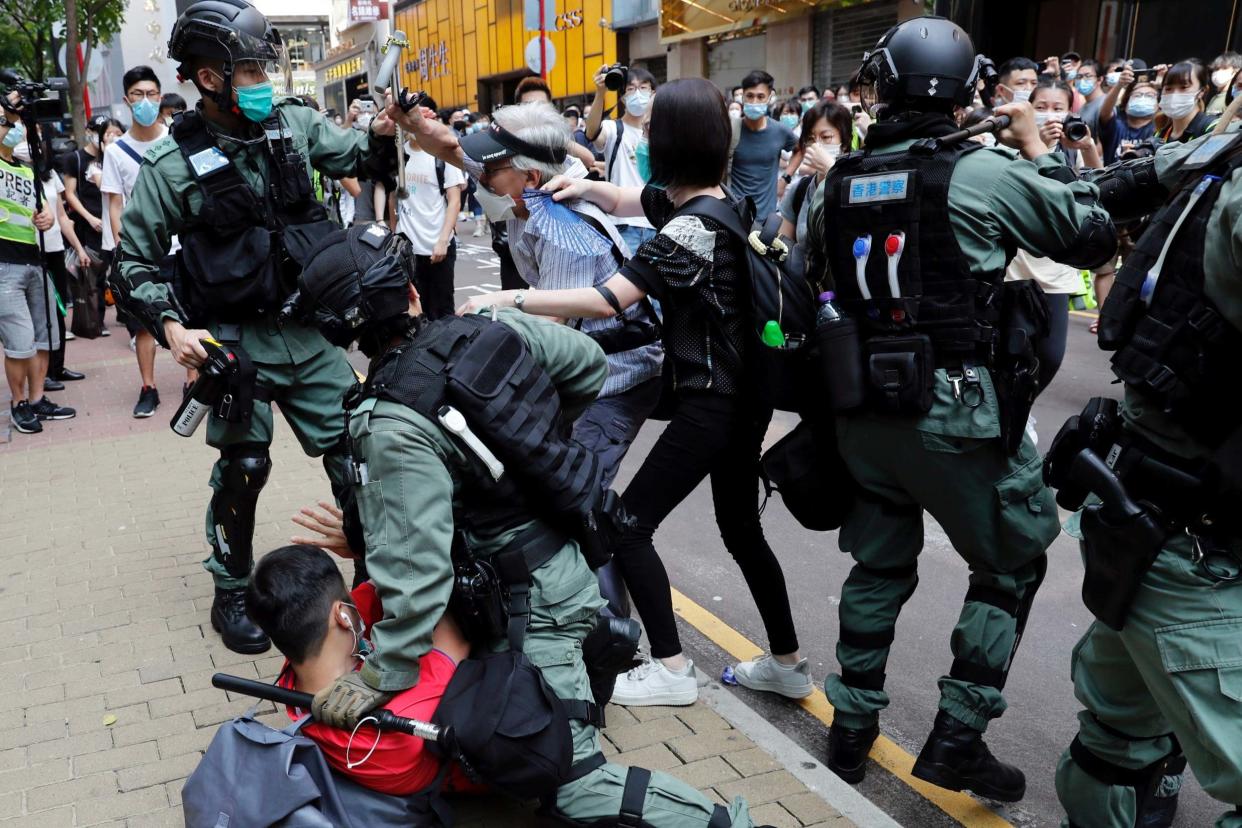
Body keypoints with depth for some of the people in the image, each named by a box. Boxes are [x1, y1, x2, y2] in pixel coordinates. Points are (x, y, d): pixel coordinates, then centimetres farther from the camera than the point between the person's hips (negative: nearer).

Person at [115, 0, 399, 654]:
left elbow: (351, 155, 14)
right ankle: (231, 595, 25)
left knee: (352, 448, 6)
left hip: (306, 327, 4)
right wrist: (171, 327, -18)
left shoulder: (291, 123, 0)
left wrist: (381, 133, -9)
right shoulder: (173, 165, -10)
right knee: (243, 467, 4)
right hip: (236, 342, -4)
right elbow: (135, 261, -4)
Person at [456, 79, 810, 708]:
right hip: (742, 394, 10)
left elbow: (607, 301, -28)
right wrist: (586, 186, 2)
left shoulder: (690, 230, -22)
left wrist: (510, 300, -23)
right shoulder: (717, 201, 7)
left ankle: (671, 670, 10)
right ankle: (787, 663, 29)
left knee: (629, 524, 0)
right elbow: (628, 201, 22)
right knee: (741, 527, 19)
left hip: (710, 404, -10)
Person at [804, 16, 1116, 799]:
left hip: (862, 411, 5)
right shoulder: (985, 171, -11)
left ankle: (853, 724, 29)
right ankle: (958, 739, 16)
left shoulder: (838, 180, 3)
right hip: (960, 417, -5)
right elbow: (1096, 235, -2)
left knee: (881, 563, 21)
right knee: (1013, 563, 15)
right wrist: (1039, 150, 8)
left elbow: (817, 281, 13)